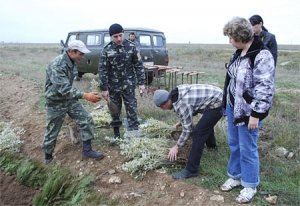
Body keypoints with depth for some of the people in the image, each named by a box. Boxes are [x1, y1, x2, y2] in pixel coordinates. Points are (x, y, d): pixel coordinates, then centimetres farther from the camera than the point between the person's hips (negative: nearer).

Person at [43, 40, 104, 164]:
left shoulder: (72, 62, 0)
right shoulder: (57, 65, -29)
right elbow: (64, 89, -36)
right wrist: (85, 96, -41)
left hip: (70, 99, 7)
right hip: (56, 103, -7)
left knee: (87, 120, 0)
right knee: (52, 132, 7)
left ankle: (87, 150, 12)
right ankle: (48, 157, 30)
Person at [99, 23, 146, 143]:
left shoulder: (131, 47, -5)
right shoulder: (107, 50, -7)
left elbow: (139, 65, 0)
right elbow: (103, 70, -5)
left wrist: (141, 83, -4)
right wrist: (104, 88, -8)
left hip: (129, 84, 0)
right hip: (113, 86, 0)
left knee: (131, 109, 0)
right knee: (115, 110, 10)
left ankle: (134, 133, 7)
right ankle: (116, 134, 25)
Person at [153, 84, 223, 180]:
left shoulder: (181, 105, -24)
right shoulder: (177, 92, 1)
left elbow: (187, 129, -17)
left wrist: (177, 147, -7)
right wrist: (182, 121, 24)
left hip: (216, 104, -10)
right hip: (217, 95, 10)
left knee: (198, 133, -13)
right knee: (206, 123, 33)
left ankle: (191, 170, -9)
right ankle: (211, 144, 62)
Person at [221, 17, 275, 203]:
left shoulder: (262, 56, -21)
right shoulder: (239, 53, 6)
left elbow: (265, 89, -22)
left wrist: (256, 114, -21)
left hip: (247, 111, -8)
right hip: (233, 107, 8)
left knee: (247, 149, 5)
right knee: (234, 145, 19)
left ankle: (250, 186, 24)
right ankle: (235, 176, 38)